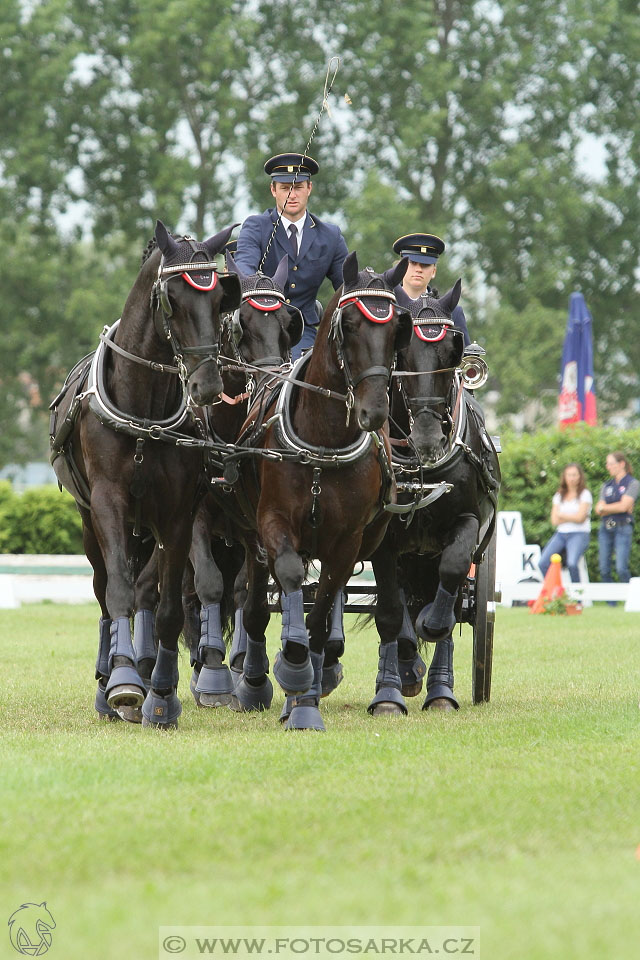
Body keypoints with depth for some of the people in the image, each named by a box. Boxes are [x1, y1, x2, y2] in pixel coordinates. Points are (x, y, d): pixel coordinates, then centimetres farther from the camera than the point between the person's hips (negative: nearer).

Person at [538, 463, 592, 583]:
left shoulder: (585, 494, 2)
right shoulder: (559, 496, 15)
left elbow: (580, 518, -7)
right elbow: (554, 521, 7)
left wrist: (561, 515, 5)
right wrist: (572, 518, -1)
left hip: (579, 534, -4)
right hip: (561, 533, 4)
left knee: (572, 563, -31)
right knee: (543, 563, -18)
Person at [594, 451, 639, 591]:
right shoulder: (606, 486, 16)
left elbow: (624, 506, -11)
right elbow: (599, 511, 5)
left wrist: (604, 507, 1)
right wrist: (616, 508, -8)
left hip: (622, 529, -5)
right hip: (605, 529, 5)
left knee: (621, 569, -15)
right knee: (604, 569, 1)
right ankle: (610, 601, 8)